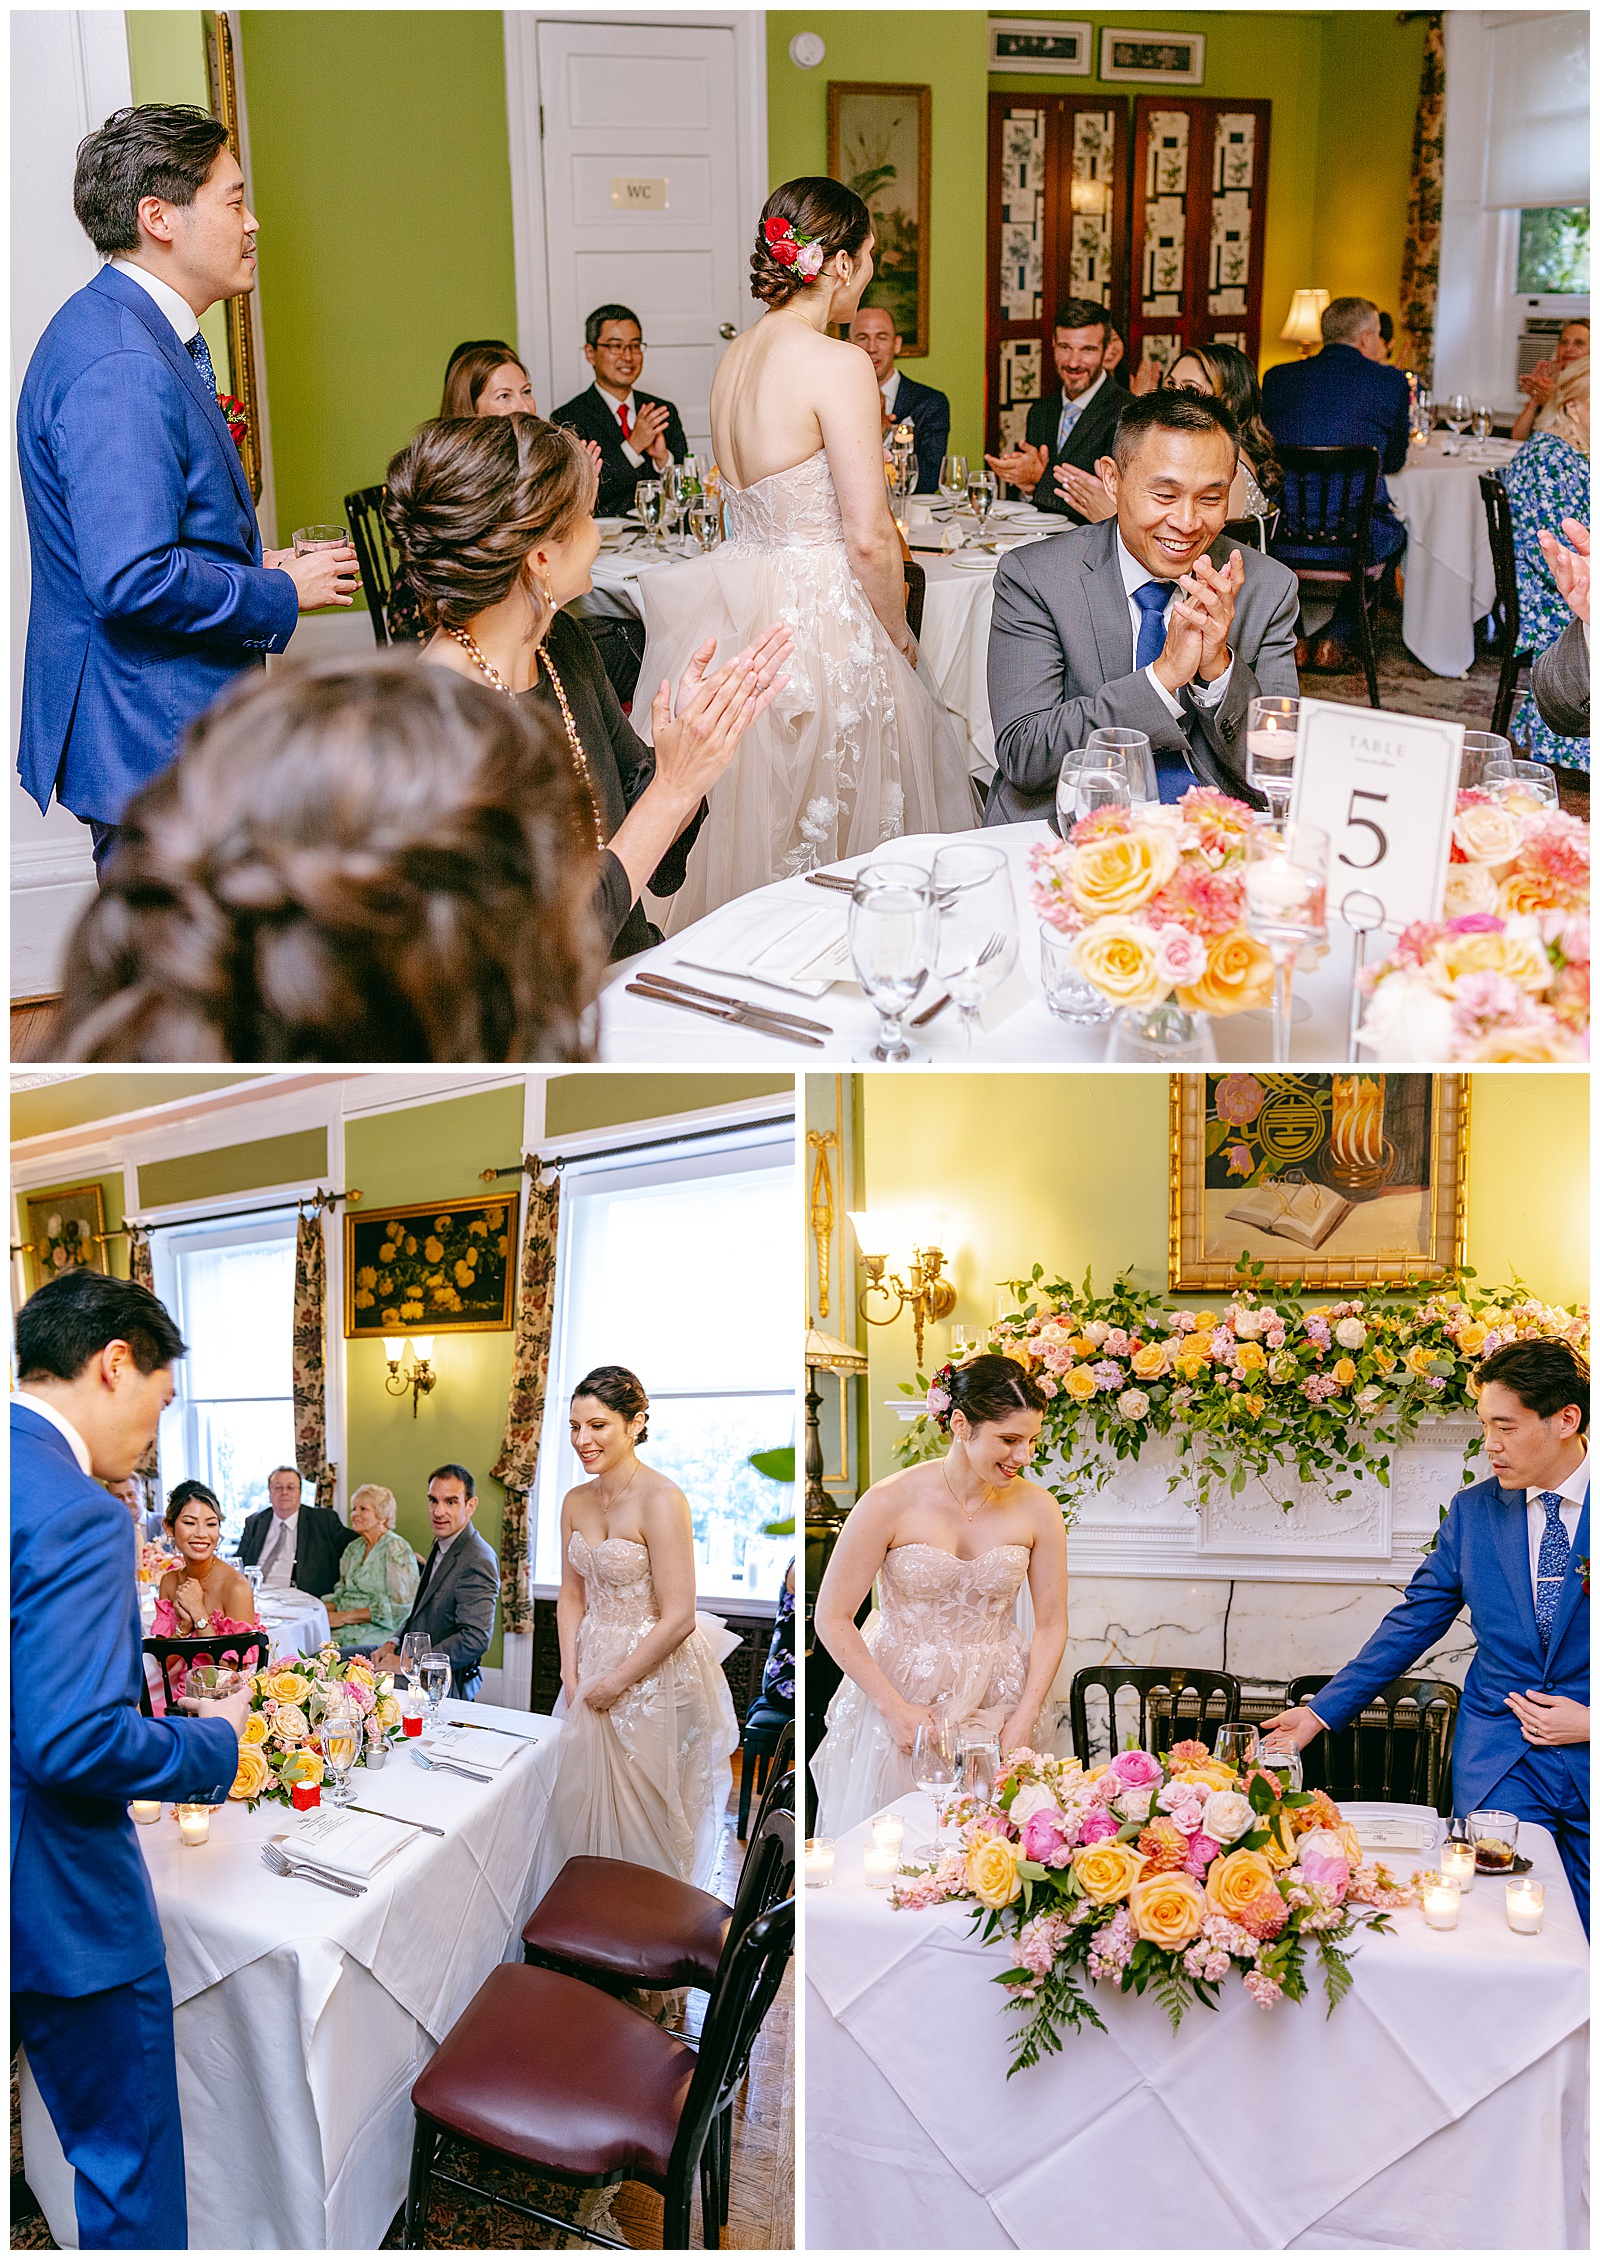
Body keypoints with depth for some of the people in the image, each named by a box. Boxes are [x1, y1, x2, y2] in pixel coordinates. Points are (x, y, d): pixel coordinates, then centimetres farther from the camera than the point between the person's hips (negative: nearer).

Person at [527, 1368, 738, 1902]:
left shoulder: (661, 1499, -21)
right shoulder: (576, 1502, 3)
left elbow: (678, 1618, -21)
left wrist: (615, 1682, -14)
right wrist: (572, 1673, 0)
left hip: (655, 1674, -7)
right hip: (594, 1671, 7)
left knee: (643, 1820, 6)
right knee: (583, 1807, 17)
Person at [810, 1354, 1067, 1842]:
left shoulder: (1037, 1509, -6)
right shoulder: (891, 1503, -15)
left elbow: (1052, 1624, 2)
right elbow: (832, 1620, -10)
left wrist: (1023, 1720, -7)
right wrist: (895, 1708, -12)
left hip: (997, 1704, 2)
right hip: (901, 1697, -2)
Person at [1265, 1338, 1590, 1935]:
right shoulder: (1473, 1511, 4)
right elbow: (1413, 1622, 9)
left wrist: (1589, 1722, -10)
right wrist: (1323, 1711, 5)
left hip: (1587, 1754, -2)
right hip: (1498, 1767, 2)